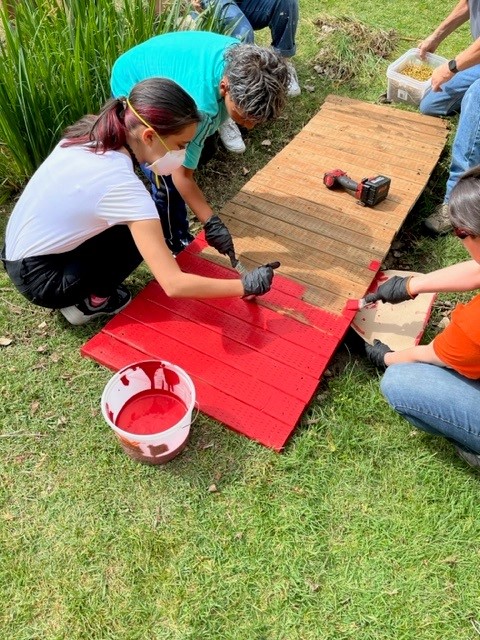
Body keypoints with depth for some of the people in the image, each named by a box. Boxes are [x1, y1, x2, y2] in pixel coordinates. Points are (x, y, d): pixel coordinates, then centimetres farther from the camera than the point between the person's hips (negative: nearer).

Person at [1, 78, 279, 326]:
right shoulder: (122, 185, -31)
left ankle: (82, 292, 13)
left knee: (146, 227, 7)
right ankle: (89, 301, 2)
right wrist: (245, 285, -23)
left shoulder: (93, 133, -8)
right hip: (40, 279, -7)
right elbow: (173, 285, -34)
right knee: (144, 233, -10)